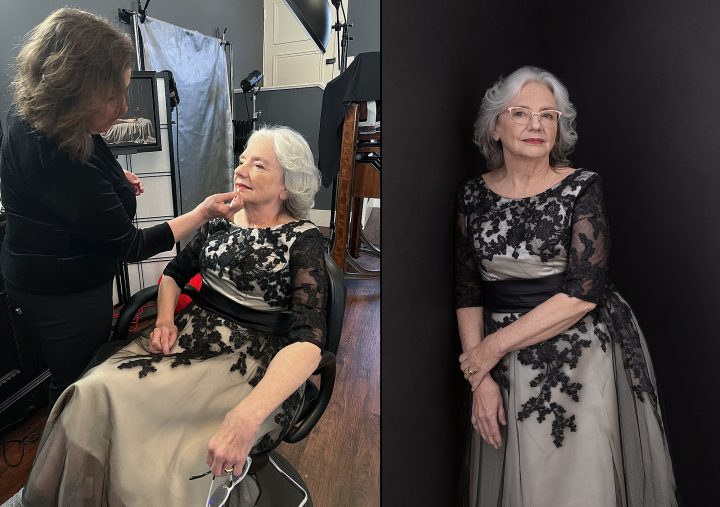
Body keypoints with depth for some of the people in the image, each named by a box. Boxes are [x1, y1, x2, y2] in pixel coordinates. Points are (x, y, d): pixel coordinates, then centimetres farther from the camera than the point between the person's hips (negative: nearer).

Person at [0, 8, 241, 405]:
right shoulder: (64, 166, -36)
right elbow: (132, 246, -26)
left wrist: (113, 178, 0)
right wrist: (204, 212, -24)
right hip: (66, 297, -9)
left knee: (75, 377, 29)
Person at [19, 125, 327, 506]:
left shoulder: (302, 239, -10)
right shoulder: (221, 220, 8)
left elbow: (308, 340, -21)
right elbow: (175, 273, 20)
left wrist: (247, 416, -34)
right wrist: (165, 321, -2)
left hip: (255, 360, -5)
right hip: (195, 333, 6)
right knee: (93, 392, -19)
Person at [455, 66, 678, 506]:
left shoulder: (583, 188, -7)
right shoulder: (474, 195, 1)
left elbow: (583, 293, -16)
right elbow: (468, 293, 2)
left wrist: (493, 347, -15)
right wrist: (481, 378, -6)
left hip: (582, 360, -2)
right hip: (506, 370, 3)